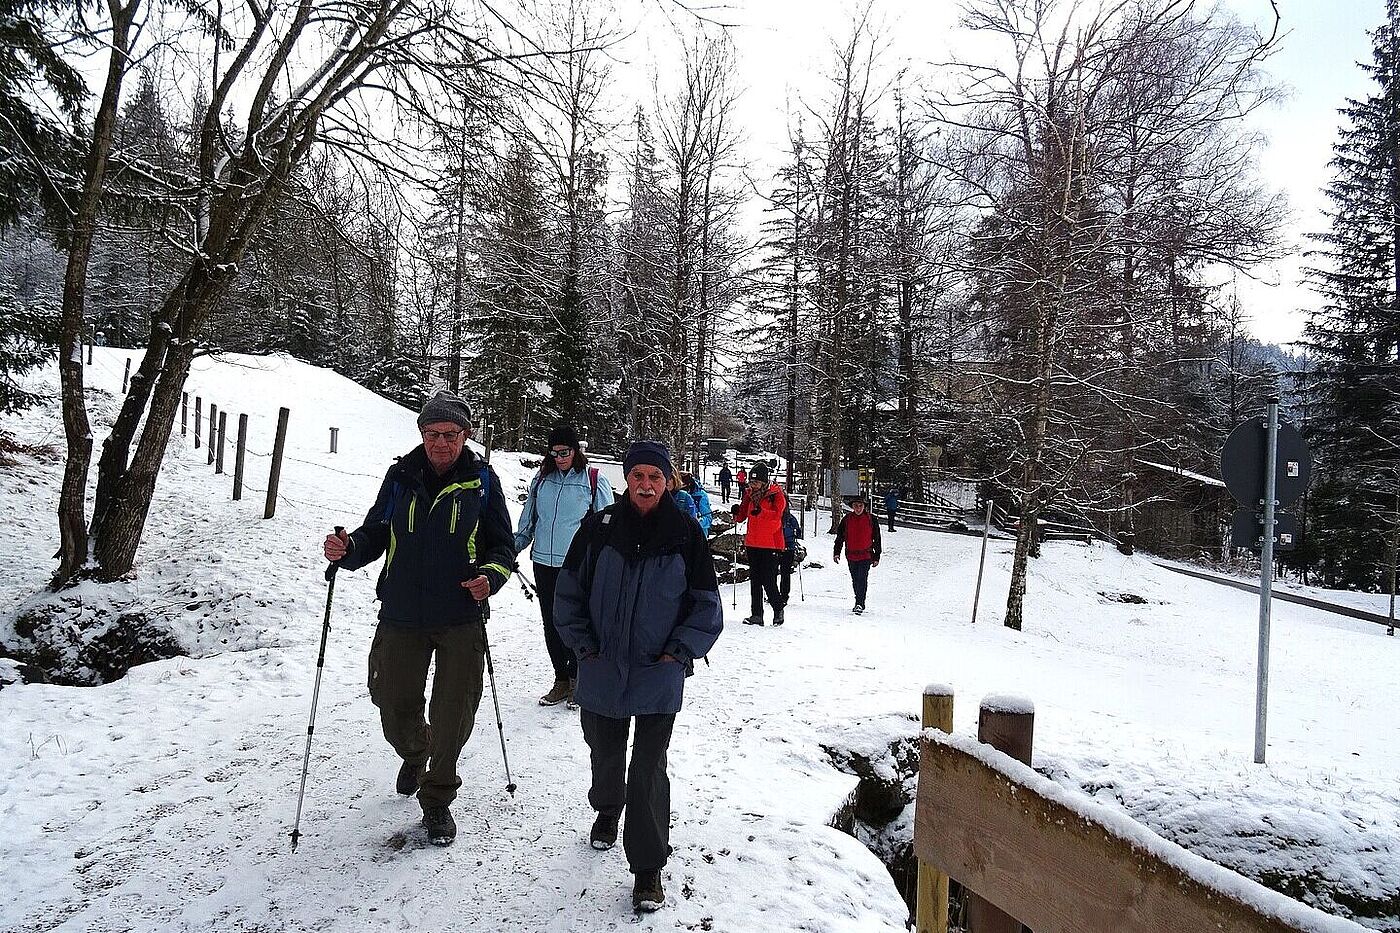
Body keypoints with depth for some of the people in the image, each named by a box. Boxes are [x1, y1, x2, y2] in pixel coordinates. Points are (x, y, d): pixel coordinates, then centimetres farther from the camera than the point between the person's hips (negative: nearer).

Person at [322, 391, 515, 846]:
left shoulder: (482, 481, -3)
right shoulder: (401, 476, 1)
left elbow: (502, 546, 1)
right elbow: (376, 533, 7)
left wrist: (490, 575, -19)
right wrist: (347, 549, -14)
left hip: (460, 619, -2)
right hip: (402, 616, 2)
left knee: (453, 715, 4)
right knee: (394, 706, 11)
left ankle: (437, 800, 26)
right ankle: (414, 754, 47)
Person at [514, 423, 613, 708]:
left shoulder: (594, 480, -3)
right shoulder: (542, 477, 10)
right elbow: (528, 519, 18)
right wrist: (512, 547, 11)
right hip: (544, 562, 5)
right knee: (551, 624, 10)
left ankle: (576, 679, 16)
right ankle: (561, 680, 22)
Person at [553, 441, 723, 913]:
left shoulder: (685, 533, -7)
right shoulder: (600, 527, -5)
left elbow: (707, 605, 1)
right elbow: (569, 591, 4)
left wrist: (679, 652, -7)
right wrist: (585, 646, -2)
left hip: (659, 676, -2)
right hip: (602, 671, 2)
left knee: (649, 769, -4)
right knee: (605, 754, 21)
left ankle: (648, 868, 11)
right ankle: (607, 811, 52)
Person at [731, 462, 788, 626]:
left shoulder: (776, 495, -6)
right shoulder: (749, 495, 10)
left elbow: (776, 516, -18)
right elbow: (742, 516, 15)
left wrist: (761, 511, -33)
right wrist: (737, 512, -7)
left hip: (771, 545, -6)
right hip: (752, 544, 6)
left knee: (768, 581, -5)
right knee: (755, 580, 7)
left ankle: (778, 609, 16)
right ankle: (756, 615, 12)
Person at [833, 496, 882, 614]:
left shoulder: (871, 519, 0)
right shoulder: (847, 519, 4)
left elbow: (877, 539, 6)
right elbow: (840, 537, 8)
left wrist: (877, 557, 4)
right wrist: (836, 552, -2)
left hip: (866, 555, -3)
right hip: (851, 555, 3)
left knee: (862, 579, -16)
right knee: (855, 581, 12)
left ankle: (860, 604, -17)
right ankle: (859, 602, 26)